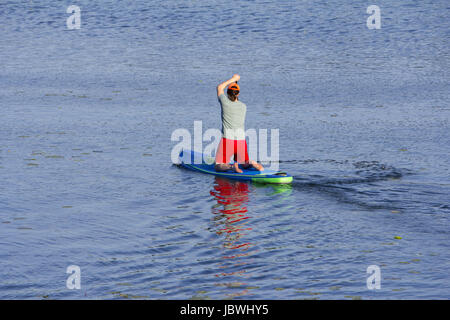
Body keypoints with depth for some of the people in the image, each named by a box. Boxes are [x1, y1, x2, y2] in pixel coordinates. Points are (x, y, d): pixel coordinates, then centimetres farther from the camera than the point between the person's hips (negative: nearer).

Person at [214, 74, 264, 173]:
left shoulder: (225, 102, -5)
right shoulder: (243, 106, 6)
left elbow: (219, 88, 14)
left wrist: (233, 79, 24)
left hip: (227, 140, -4)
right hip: (241, 141, 4)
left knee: (218, 167, 4)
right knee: (245, 164, 23)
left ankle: (231, 166, -25)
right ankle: (252, 163, -10)